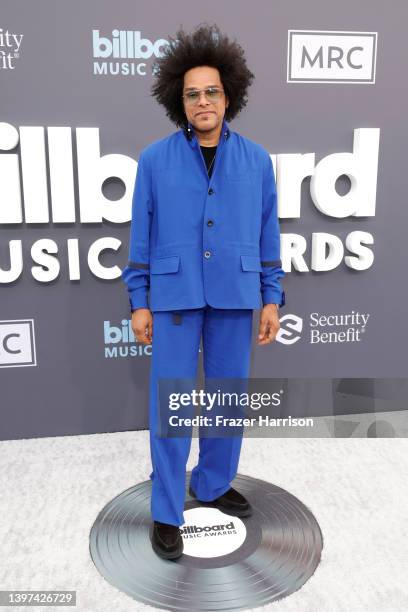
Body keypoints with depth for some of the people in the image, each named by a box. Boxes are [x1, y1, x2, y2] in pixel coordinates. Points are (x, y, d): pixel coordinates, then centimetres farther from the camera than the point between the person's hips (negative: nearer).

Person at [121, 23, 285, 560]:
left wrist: (272, 298, 2)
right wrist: (139, 302, -1)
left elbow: (267, 233, 6)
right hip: (174, 295, -2)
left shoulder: (256, 159, 5)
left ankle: (214, 484, 34)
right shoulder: (155, 159, 0)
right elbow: (141, 234, 2)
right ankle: (166, 512, 18)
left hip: (235, 295, 2)